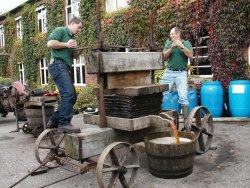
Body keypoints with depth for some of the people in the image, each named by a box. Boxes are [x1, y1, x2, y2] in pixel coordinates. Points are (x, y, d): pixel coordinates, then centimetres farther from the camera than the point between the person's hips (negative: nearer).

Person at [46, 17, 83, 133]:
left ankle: (54, 121, 14)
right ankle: (64, 124, -21)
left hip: (66, 68, 10)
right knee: (68, 93, -22)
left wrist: (74, 48, 8)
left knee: (71, 96, 6)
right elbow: (50, 43, -14)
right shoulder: (60, 30, 3)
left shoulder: (71, 38, 28)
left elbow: (74, 56, 28)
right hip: (58, 64, -10)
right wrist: (66, 45, -8)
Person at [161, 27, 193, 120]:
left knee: (183, 96, -11)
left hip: (181, 73, -2)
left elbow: (190, 55, -8)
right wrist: (171, 47, -11)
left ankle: (186, 117, -2)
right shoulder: (168, 43, 12)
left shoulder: (186, 43, 7)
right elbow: (164, 57, 1)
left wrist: (181, 46, -16)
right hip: (169, 72, 2)